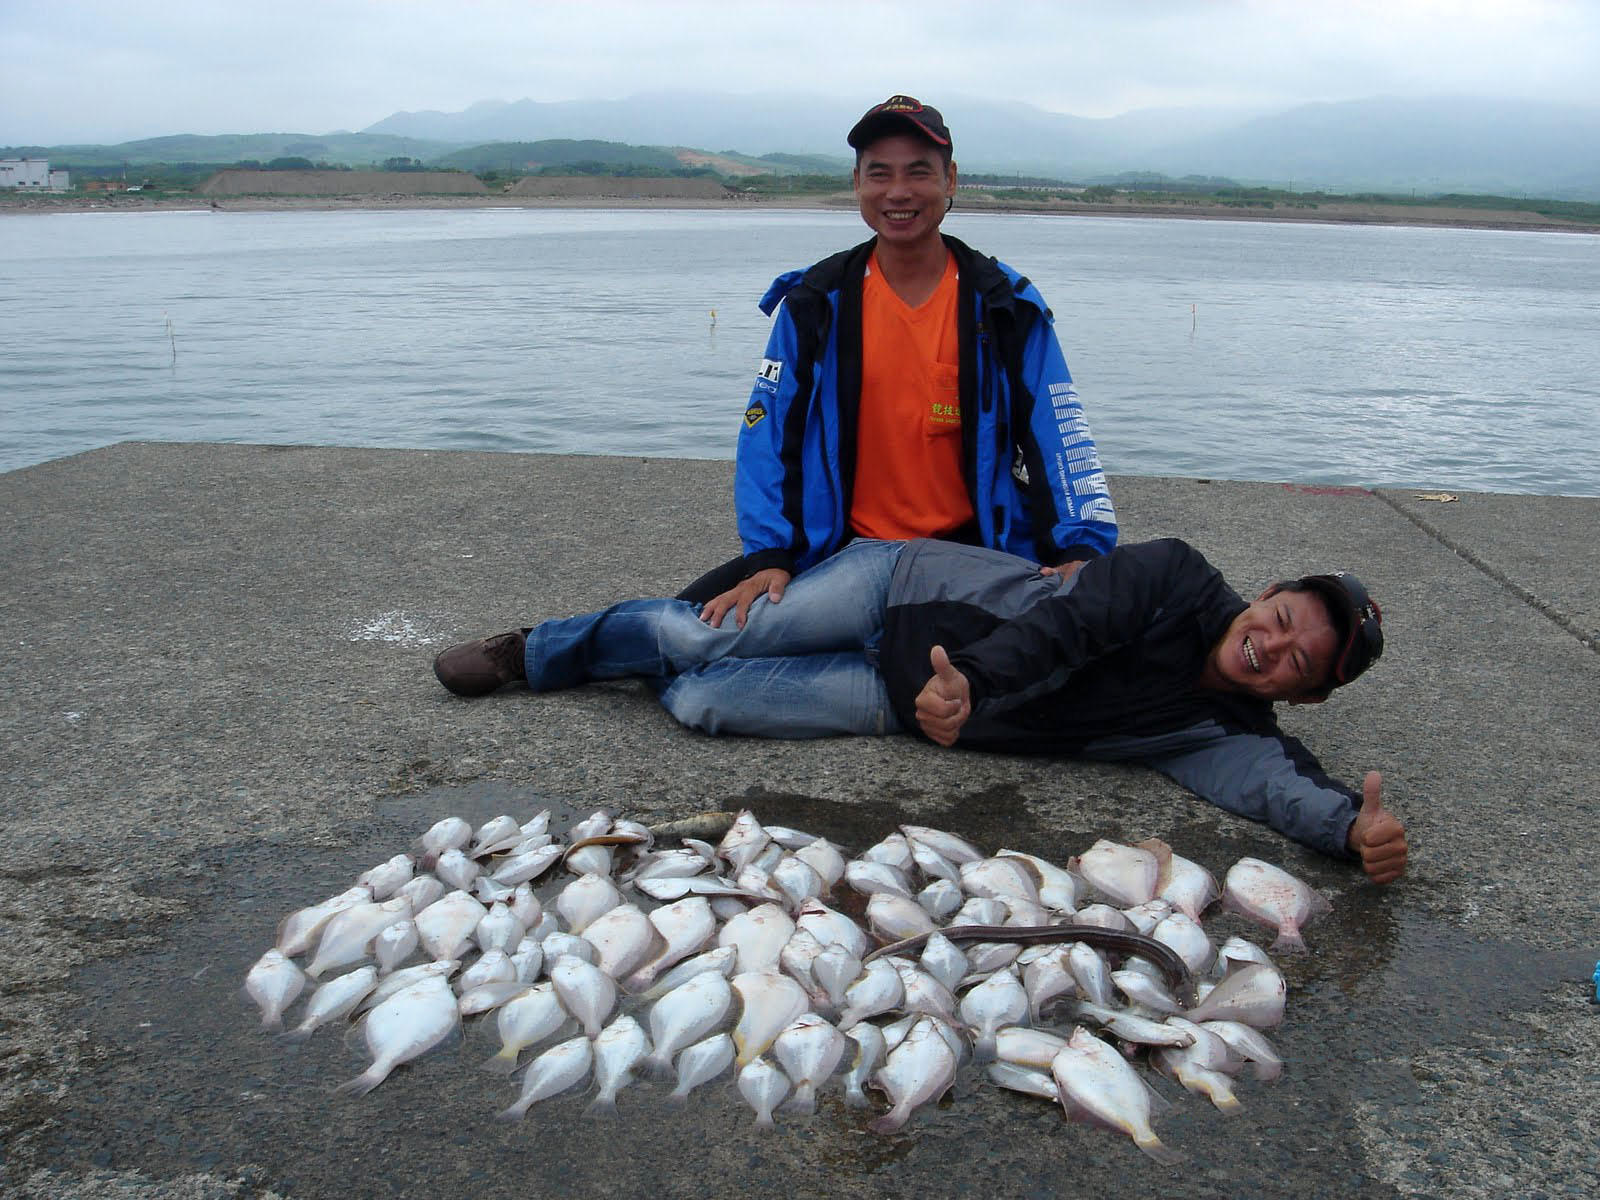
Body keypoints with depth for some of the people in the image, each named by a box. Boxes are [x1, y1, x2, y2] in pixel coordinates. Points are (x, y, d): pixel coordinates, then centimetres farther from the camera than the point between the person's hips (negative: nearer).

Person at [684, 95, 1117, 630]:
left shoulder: (1005, 305, -1)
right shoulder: (815, 303, 1)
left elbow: (1058, 435, -5)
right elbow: (767, 433, -4)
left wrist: (1081, 551, -21)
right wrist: (768, 558, -17)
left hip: (973, 551, -1)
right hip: (840, 551, 1)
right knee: (698, 617, -14)